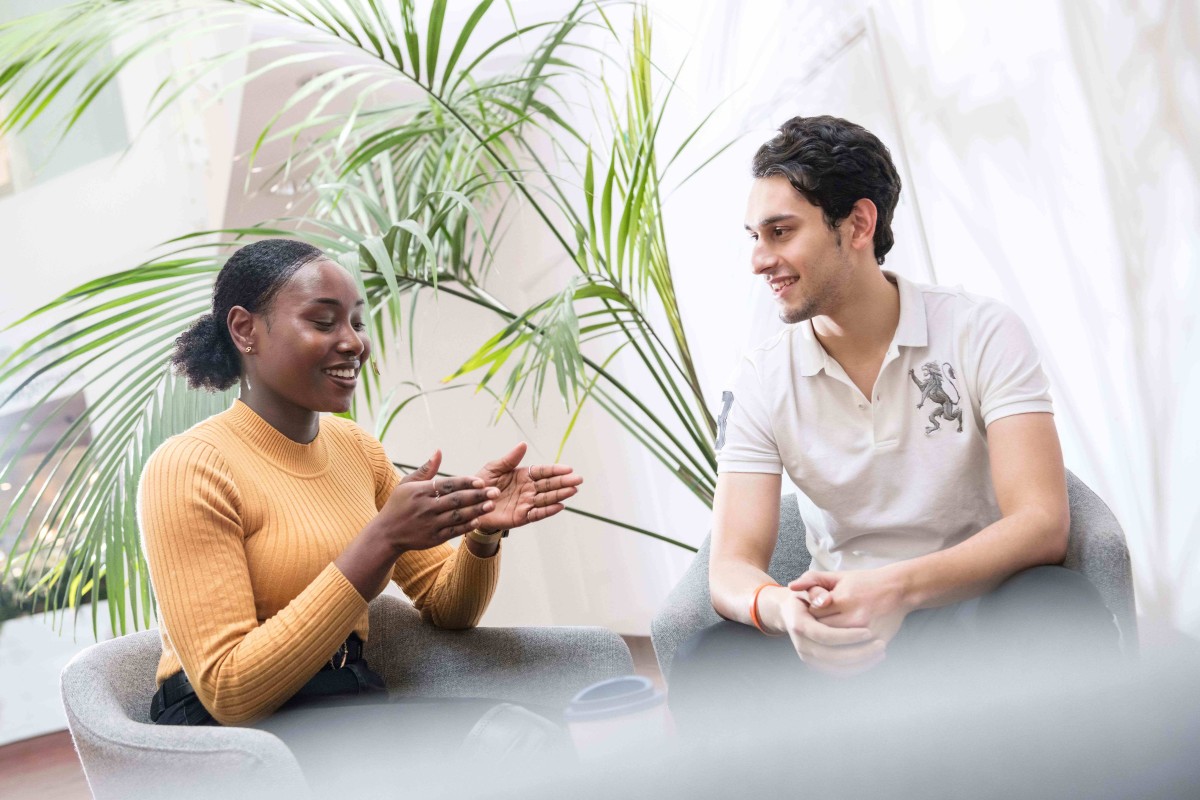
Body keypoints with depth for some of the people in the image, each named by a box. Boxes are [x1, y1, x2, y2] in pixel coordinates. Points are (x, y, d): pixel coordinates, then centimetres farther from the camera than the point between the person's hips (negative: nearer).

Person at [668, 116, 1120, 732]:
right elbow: (731, 566, -7)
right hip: (845, 630, 2)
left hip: (977, 611, -1)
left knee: (1058, 607, -36)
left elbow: (1042, 523, -17)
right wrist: (782, 608, -33)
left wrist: (897, 587, -34)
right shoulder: (760, 381, 0)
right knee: (707, 668, -28)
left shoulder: (981, 334, -6)